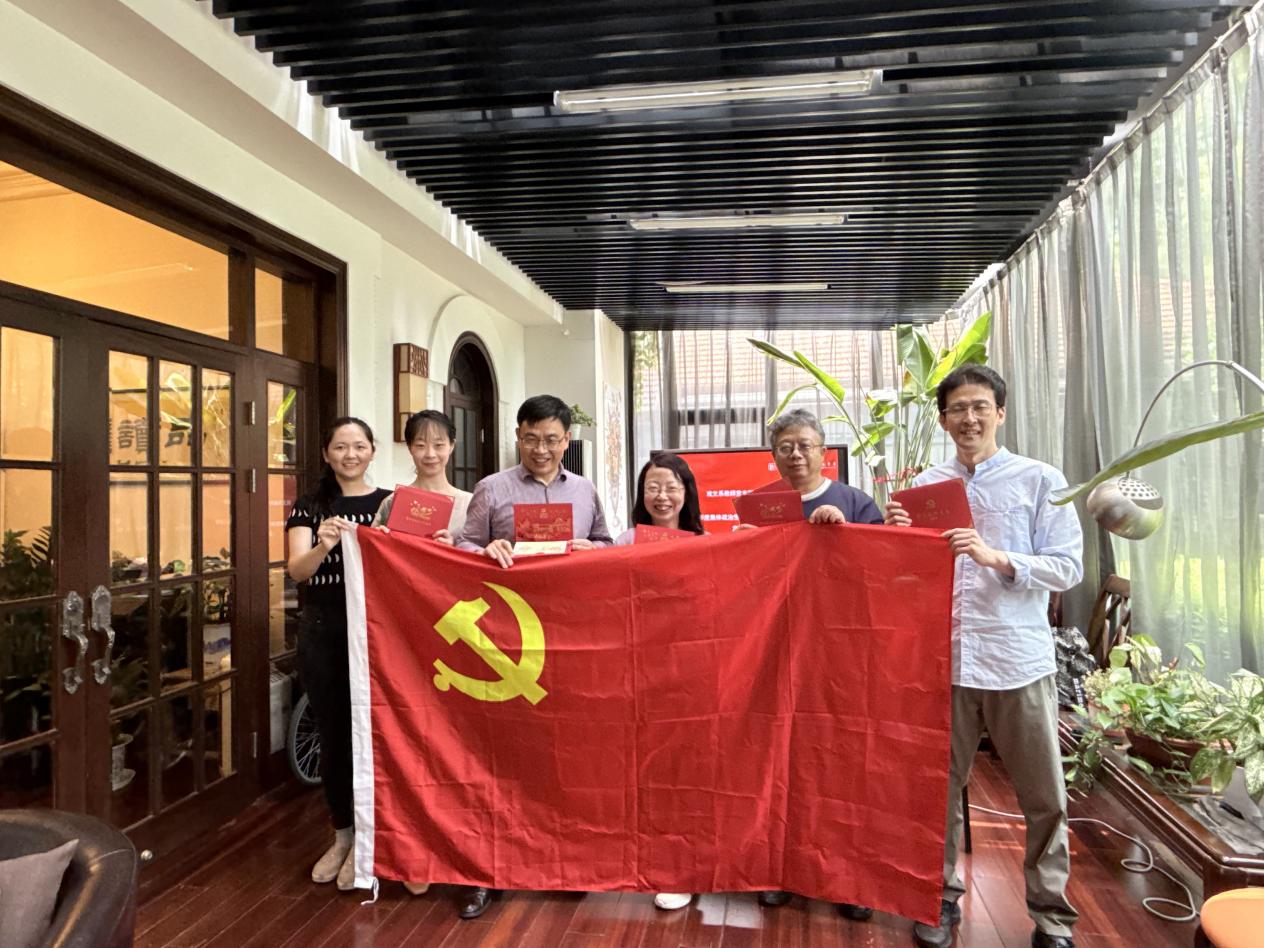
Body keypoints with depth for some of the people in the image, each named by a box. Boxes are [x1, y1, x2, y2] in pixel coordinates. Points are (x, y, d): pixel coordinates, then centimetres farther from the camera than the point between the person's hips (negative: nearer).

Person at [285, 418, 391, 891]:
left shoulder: (390, 503, 2)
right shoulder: (308, 507, 5)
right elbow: (296, 571, -9)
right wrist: (323, 546, -30)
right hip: (322, 631, 2)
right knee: (332, 734, 11)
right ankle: (342, 834, 30)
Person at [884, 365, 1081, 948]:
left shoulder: (1041, 481, 2)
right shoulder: (923, 486, 8)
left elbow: (1068, 568, -4)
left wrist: (997, 557, -19)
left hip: (1020, 663, -2)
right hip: (943, 659, 2)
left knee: (1045, 798, 7)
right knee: (940, 788, 11)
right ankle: (942, 897, 29)